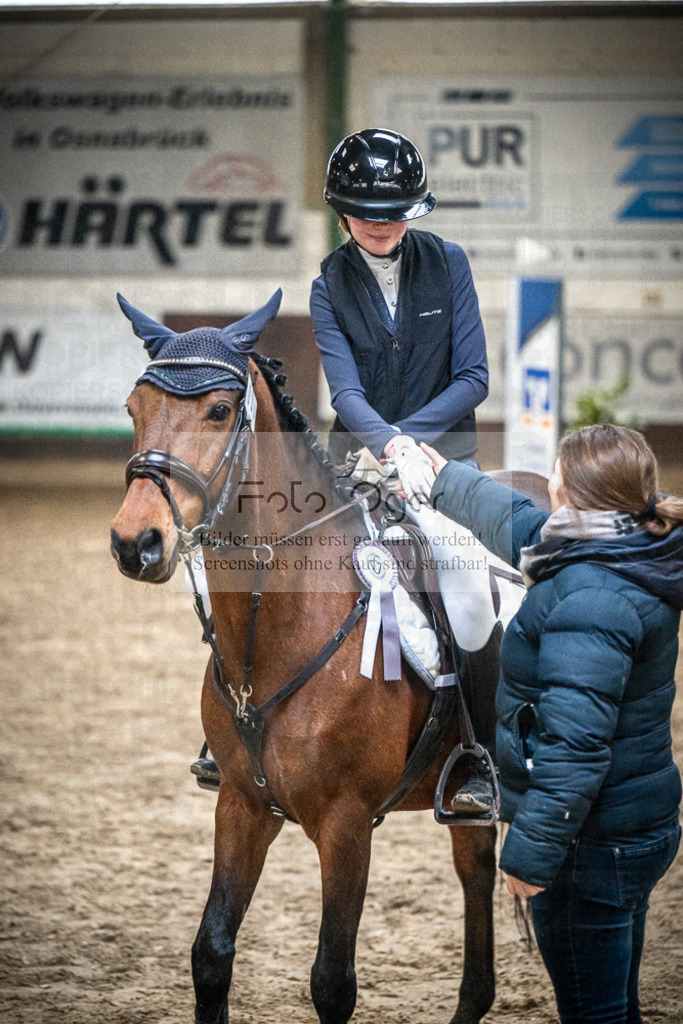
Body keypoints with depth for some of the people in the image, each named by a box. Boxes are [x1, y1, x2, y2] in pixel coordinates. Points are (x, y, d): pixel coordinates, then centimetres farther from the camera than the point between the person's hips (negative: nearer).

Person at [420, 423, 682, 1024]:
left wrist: (533, 851, -24)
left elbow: (574, 744, -29)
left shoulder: (588, 598, -26)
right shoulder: (632, 559, 5)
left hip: (593, 847, -10)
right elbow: (517, 523, 25)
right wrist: (441, 477, 36)